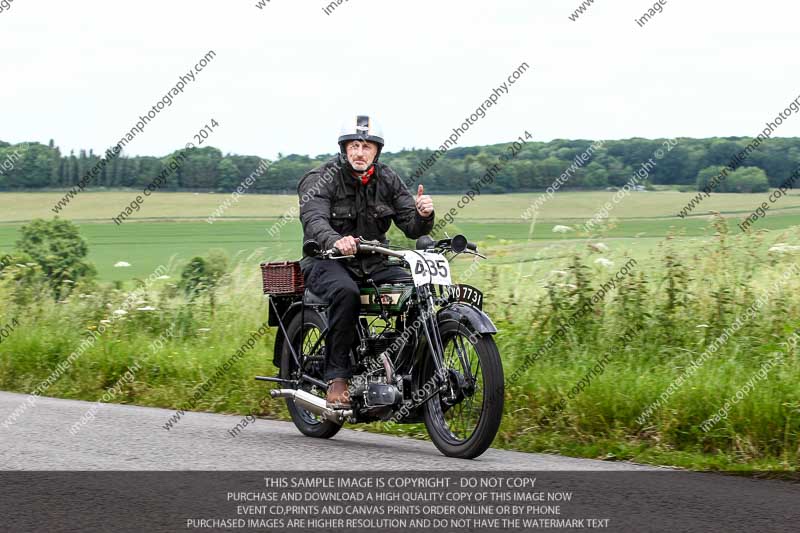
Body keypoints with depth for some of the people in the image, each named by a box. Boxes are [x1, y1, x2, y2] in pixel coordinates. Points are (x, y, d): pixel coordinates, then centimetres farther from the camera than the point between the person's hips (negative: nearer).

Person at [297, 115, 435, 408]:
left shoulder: (387, 180, 7)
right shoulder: (319, 180, -8)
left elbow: (411, 227, 2)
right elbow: (314, 221, -26)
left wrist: (423, 215, -23)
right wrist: (335, 241, -49)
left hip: (373, 263, 5)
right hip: (327, 261, -5)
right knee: (346, 292, -38)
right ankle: (337, 377, -33)